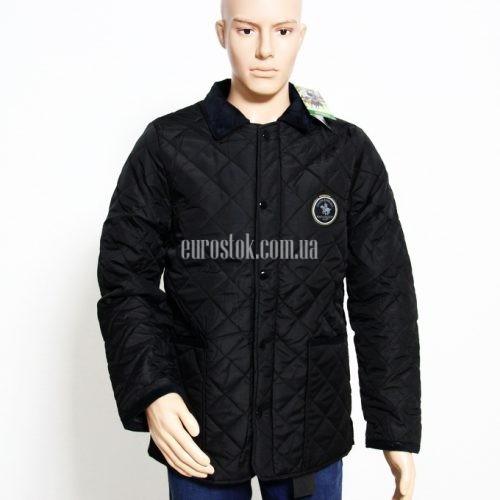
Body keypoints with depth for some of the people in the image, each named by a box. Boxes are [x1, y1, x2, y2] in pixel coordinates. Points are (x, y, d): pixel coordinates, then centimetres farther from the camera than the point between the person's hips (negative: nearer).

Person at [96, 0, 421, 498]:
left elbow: (383, 295, -1)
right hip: (199, 430, -1)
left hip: (312, 433, 1)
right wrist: (150, 393, -15)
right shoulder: (167, 145, -4)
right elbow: (126, 279, -3)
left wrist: (398, 428, -2)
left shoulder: (349, 152, -2)